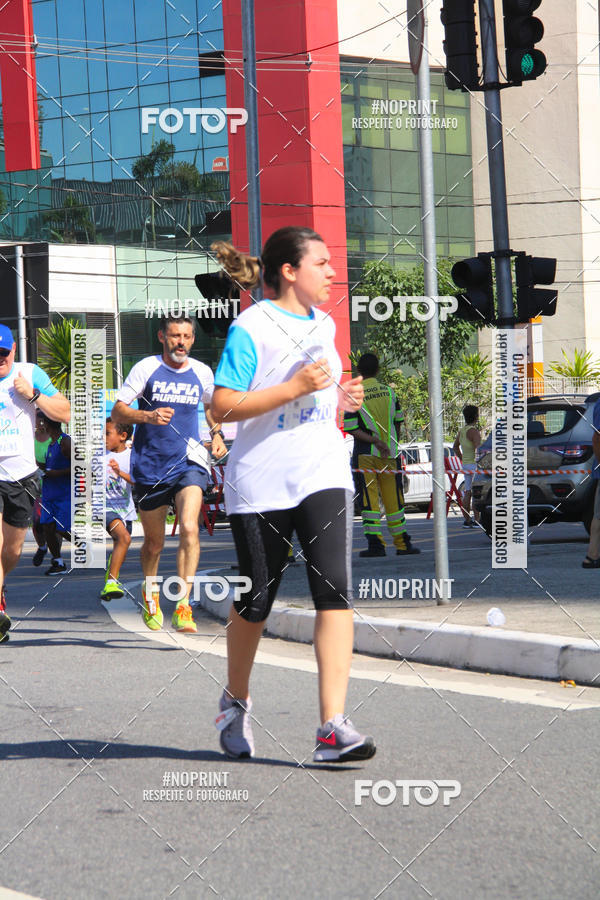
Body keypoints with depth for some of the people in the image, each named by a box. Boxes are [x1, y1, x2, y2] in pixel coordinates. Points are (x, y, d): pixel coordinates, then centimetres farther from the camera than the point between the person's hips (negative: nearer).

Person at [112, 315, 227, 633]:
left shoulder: (202, 373, 7)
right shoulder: (146, 369, -3)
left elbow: (211, 406, 28)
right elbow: (117, 411, -5)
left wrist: (216, 434, 10)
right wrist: (147, 416, -23)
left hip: (189, 462, 1)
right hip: (150, 466, -1)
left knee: (189, 527, -22)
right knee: (154, 542, 9)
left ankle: (183, 606, -21)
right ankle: (150, 595, 39)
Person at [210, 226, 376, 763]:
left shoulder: (324, 325, 14)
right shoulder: (251, 328, -9)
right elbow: (222, 407, -15)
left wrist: (342, 399, 7)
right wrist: (295, 387, -20)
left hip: (323, 474, 5)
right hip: (261, 482, -5)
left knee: (335, 590, -13)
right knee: (255, 601, 7)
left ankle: (333, 727, -17)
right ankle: (236, 701, 35)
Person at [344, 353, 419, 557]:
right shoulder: (389, 391, 5)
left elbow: (351, 428, -12)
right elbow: (398, 421, 12)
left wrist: (375, 441, -15)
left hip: (366, 454, -3)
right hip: (389, 454, 3)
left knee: (370, 499, -3)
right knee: (393, 499, 9)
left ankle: (375, 543, -11)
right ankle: (402, 544, 13)